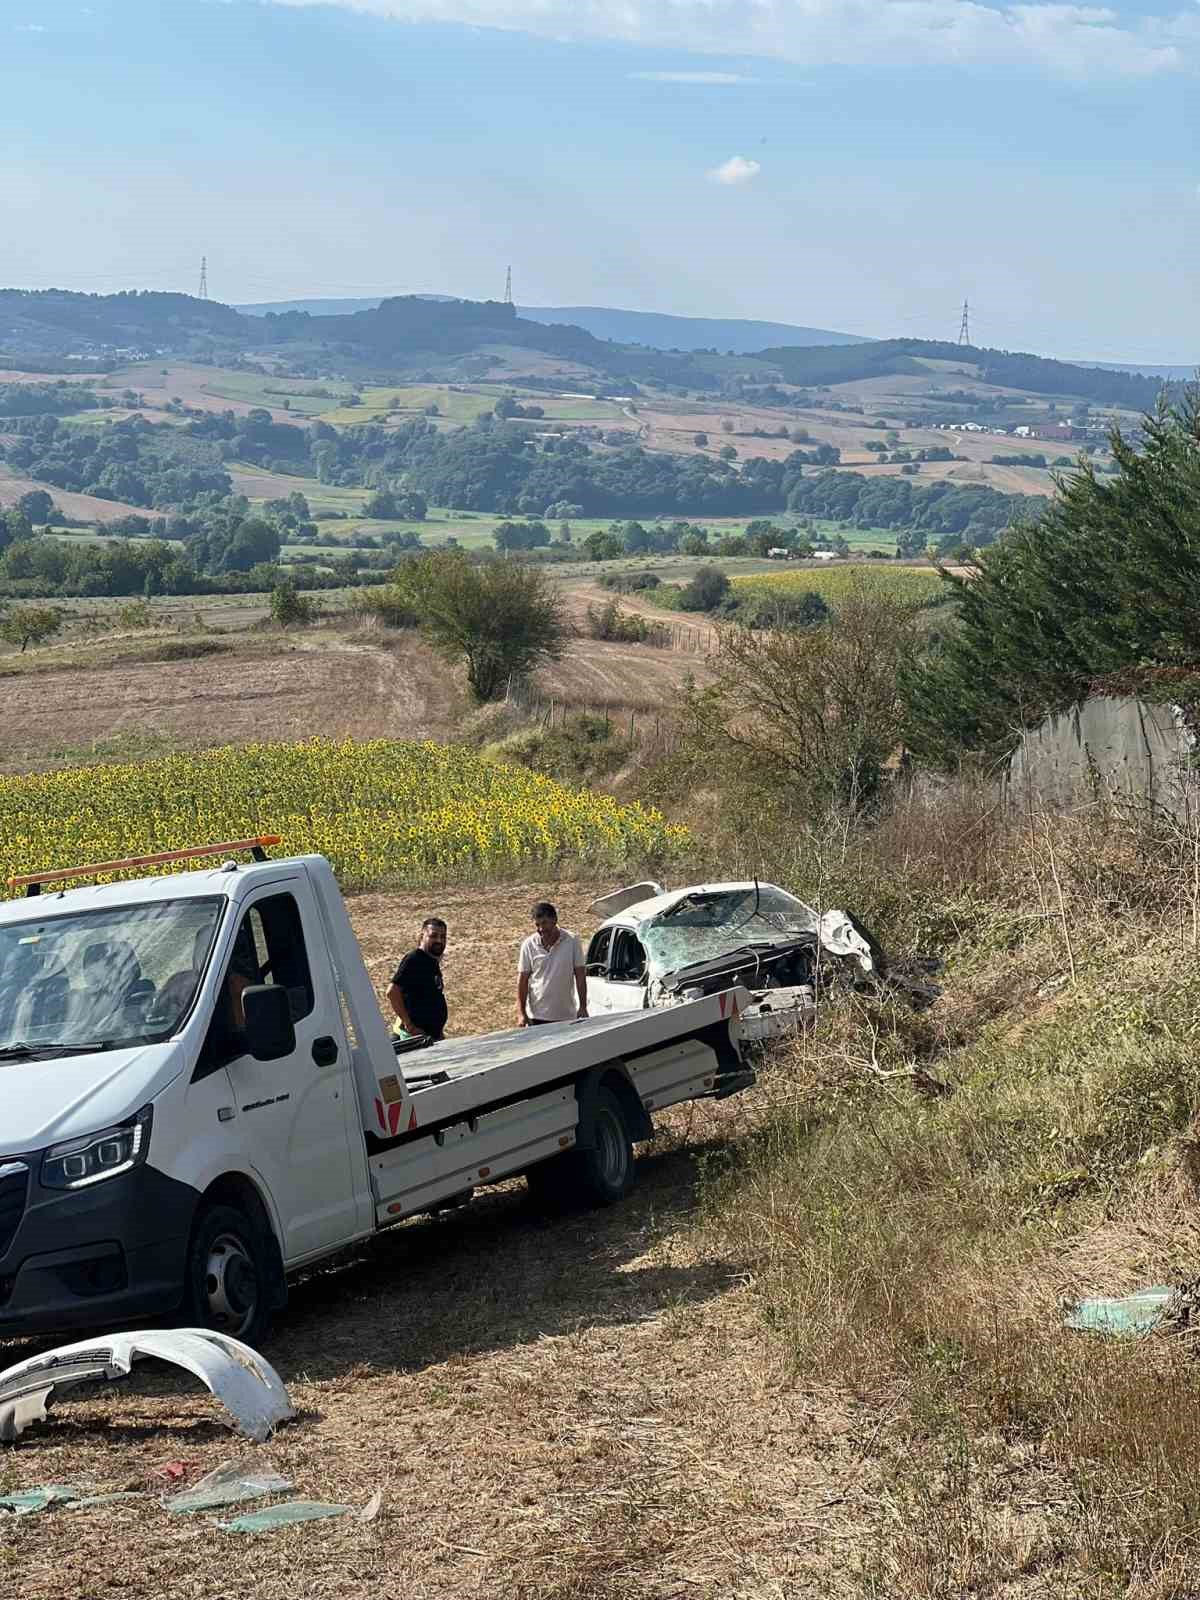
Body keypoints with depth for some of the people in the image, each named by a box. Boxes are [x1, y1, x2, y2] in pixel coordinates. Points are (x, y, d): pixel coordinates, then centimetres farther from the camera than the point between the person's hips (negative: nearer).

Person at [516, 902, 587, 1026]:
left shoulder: (572, 942, -3)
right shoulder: (529, 945, -2)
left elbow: (580, 976, 2)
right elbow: (522, 980, 0)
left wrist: (582, 1007, -1)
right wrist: (521, 1013, -5)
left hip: (566, 1016, 0)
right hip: (536, 1015, 0)